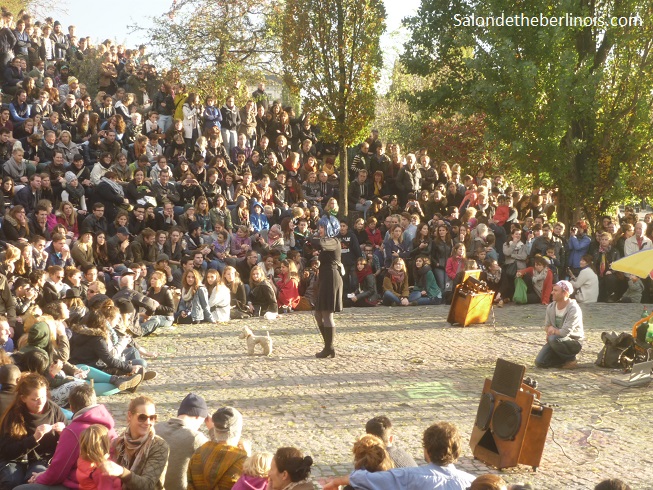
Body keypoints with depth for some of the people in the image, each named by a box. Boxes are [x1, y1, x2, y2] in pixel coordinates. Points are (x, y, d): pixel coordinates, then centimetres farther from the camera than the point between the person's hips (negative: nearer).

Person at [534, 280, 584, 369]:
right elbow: (547, 326, 9)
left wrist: (552, 330, -10)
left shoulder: (574, 309, -22)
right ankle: (565, 360, 10)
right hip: (556, 340, 6)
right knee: (539, 362, -13)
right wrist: (550, 330, -14)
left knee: (553, 339, -37)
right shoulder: (551, 307, -1)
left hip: (574, 342, -6)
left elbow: (565, 332, -28)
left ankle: (571, 360, -12)